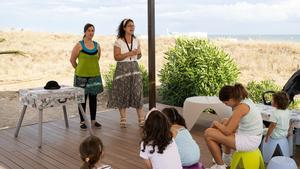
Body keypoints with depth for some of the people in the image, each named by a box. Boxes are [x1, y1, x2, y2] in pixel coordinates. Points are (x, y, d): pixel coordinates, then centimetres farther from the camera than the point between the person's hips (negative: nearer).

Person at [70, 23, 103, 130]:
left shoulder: (97, 45, 5)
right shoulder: (79, 45, -7)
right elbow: (72, 60, 1)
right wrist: (79, 69, 9)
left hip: (95, 76, 4)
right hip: (82, 77, -4)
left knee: (93, 98, 10)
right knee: (82, 99, 4)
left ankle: (93, 120, 21)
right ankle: (82, 121, 14)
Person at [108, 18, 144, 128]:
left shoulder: (136, 40, 9)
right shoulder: (118, 42, -5)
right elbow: (116, 57, -10)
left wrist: (138, 54, -7)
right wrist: (129, 54, -19)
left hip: (134, 68, 3)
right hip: (122, 69, -3)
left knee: (137, 93, -2)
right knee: (122, 94, 2)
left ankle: (141, 119, 2)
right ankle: (123, 119, 15)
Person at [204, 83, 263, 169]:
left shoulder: (241, 107, -24)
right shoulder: (245, 100, 4)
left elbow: (227, 131, -22)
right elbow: (232, 119, 18)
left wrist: (216, 123, -5)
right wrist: (220, 124, 4)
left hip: (249, 141, -10)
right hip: (253, 137, 10)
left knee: (208, 134, -12)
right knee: (225, 122, 33)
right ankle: (226, 159, 42)